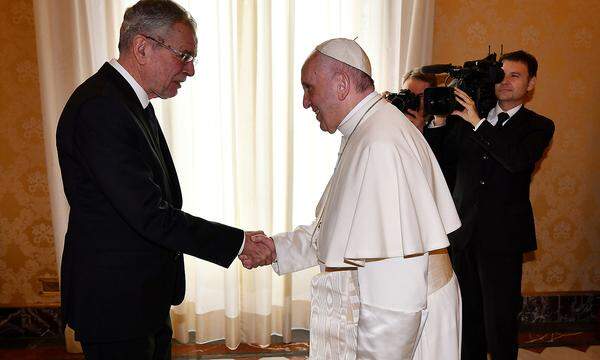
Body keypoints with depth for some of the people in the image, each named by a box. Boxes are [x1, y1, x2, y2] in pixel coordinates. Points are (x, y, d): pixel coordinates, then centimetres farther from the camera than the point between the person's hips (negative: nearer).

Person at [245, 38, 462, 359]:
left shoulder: (380, 147, -26)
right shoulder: (366, 133, 8)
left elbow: (396, 286, -30)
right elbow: (346, 228, 13)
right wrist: (278, 248, 6)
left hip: (396, 334, -9)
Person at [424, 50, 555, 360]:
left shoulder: (538, 126, 2)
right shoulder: (466, 116, 9)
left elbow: (518, 160, -19)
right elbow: (436, 154, 5)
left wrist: (477, 122, -21)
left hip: (502, 236, -2)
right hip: (462, 231, 3)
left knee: (500, 320, 5)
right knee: (467, 315, 15)